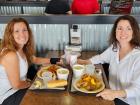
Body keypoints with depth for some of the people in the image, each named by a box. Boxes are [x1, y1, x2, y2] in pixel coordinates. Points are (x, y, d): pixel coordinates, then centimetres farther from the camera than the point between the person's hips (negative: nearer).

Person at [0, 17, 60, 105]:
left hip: (19, 87, 8)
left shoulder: (22, 49, -3)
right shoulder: (11, 55, -30)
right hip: (8, 97, -8)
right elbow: (16, 84, -25)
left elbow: (35, 59, 16)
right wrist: (31, 83, -6)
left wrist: (53, 60, 4)